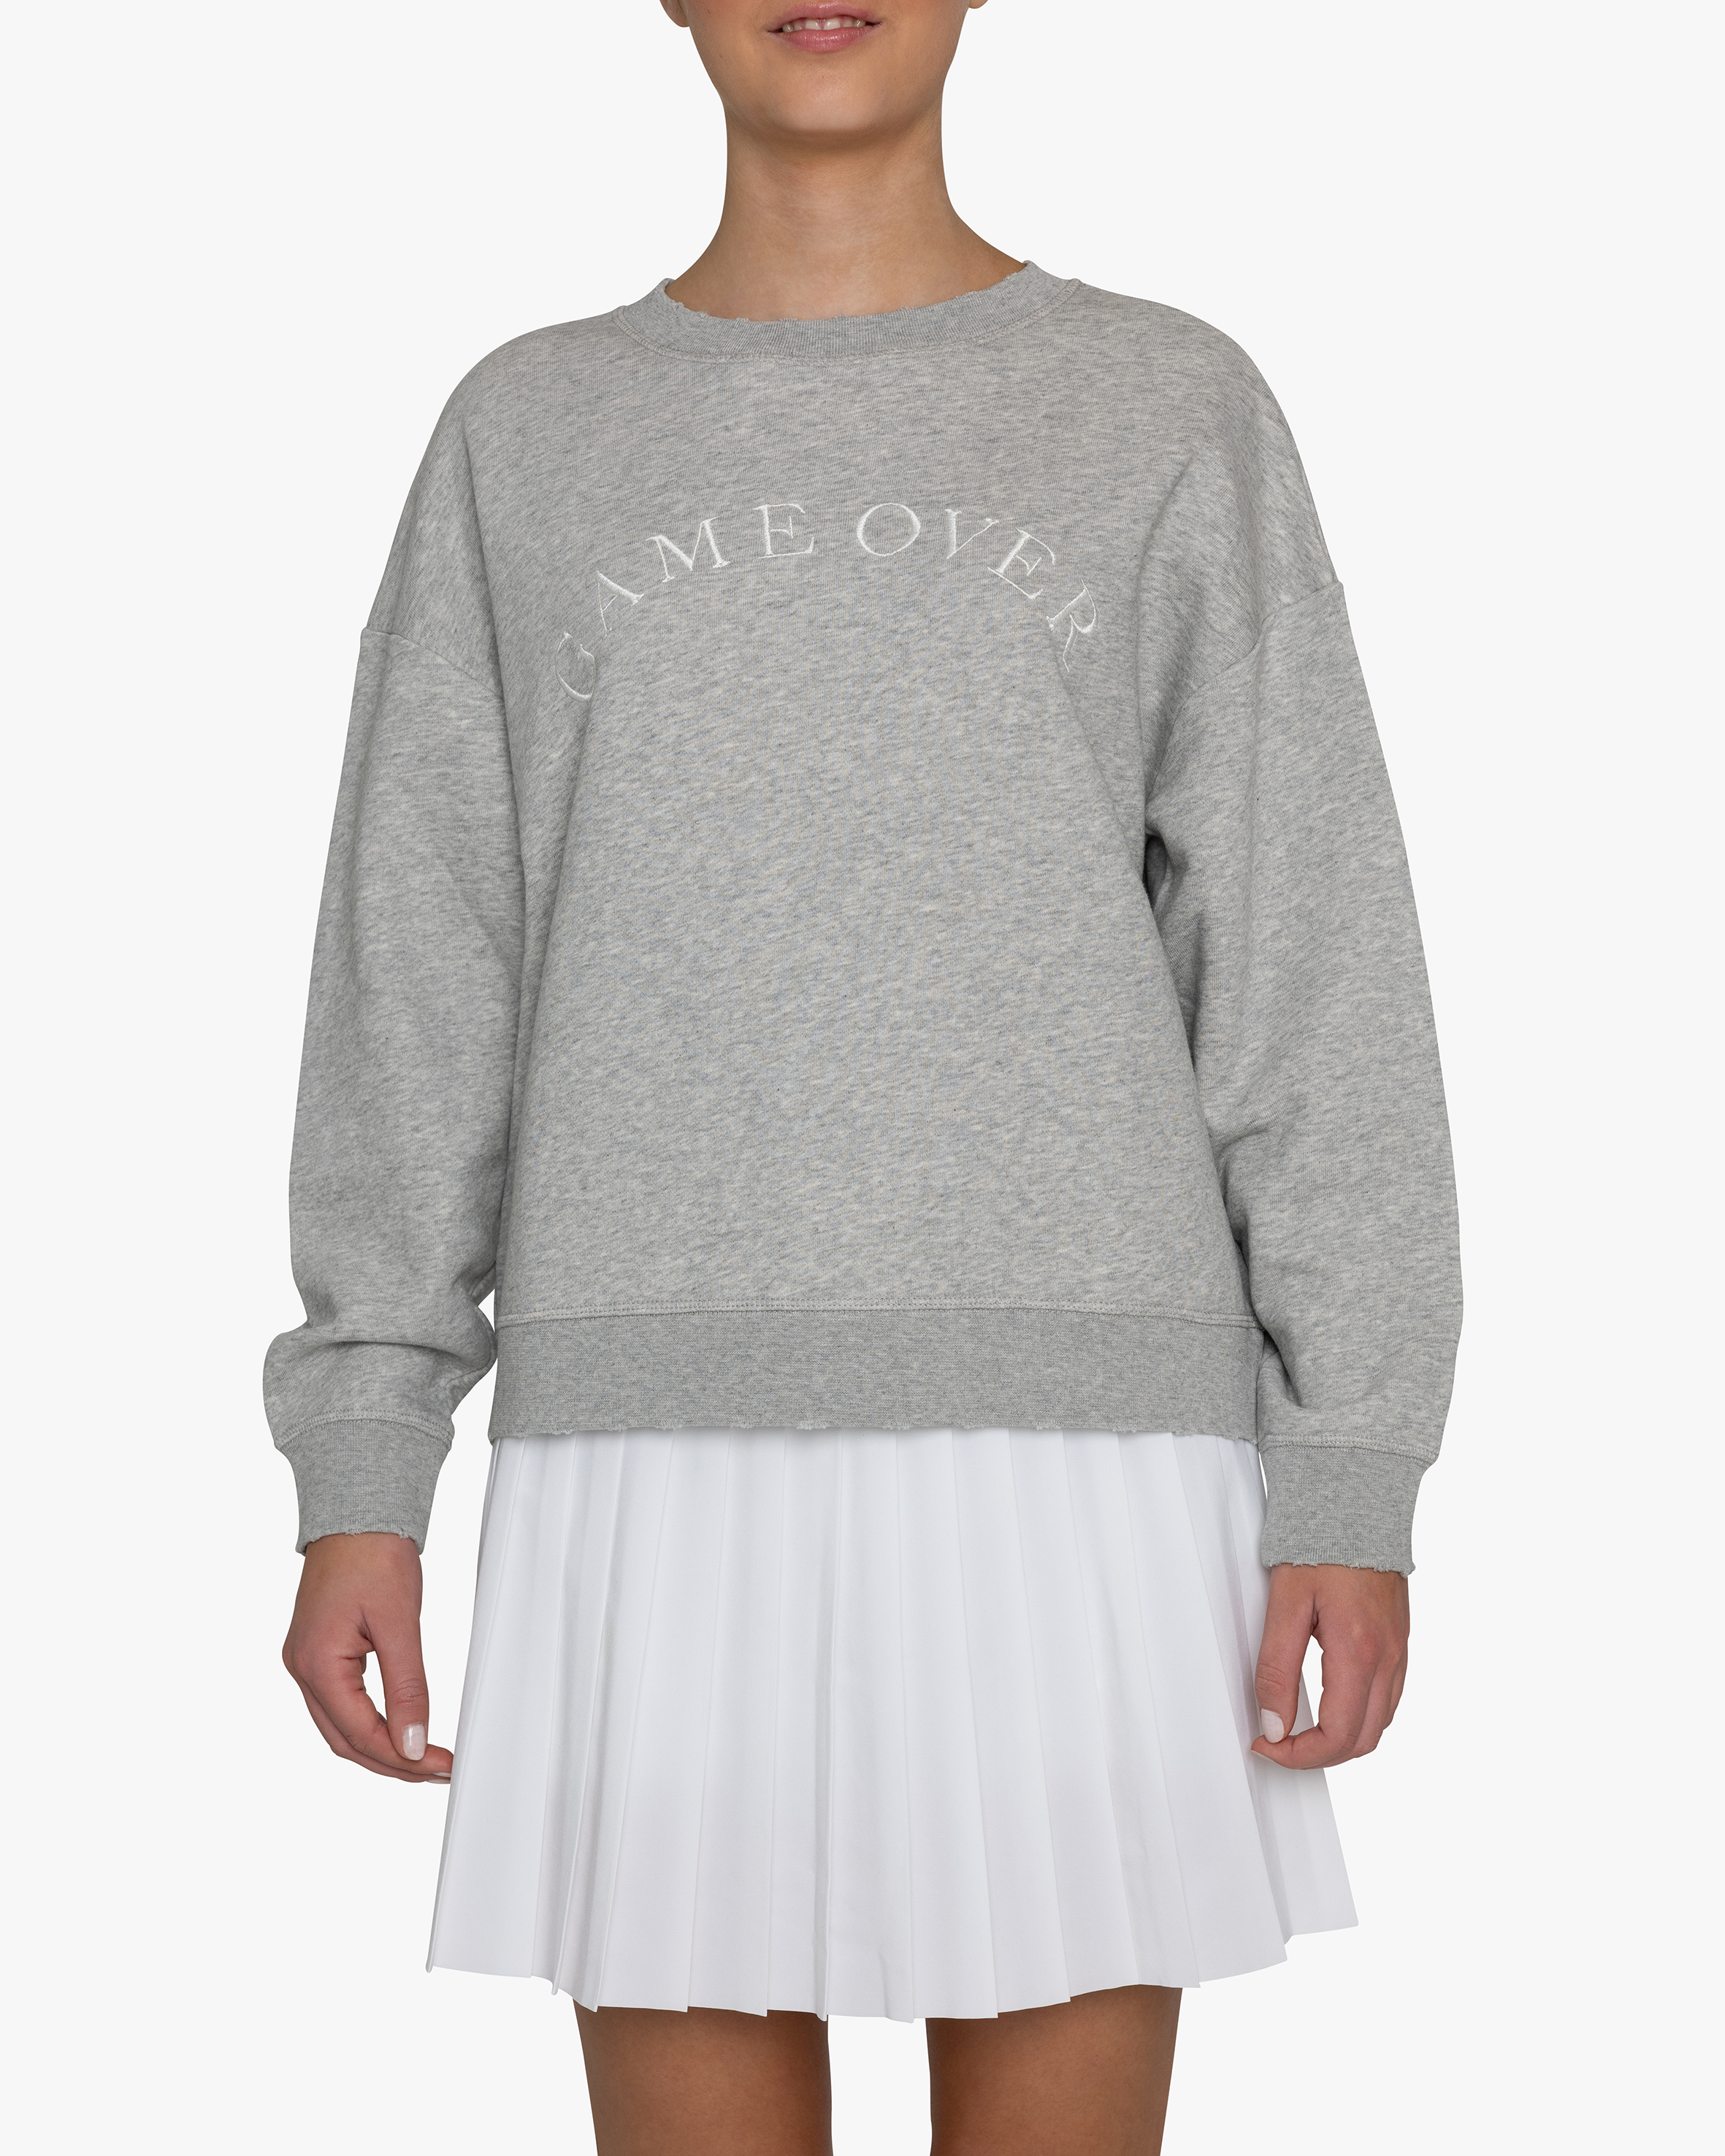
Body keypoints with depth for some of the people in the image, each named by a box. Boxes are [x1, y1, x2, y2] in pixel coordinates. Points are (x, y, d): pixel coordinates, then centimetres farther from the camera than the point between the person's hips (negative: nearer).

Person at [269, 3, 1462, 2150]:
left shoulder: (1177, 415, 7)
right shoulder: (528, 436, 11)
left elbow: (1312, 971, 3)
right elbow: (419, 969, 9)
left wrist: (1352, 1470, -4)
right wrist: (360, 1464, 2)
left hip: (1080, 1447, -1)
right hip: (658, 1462, 1)